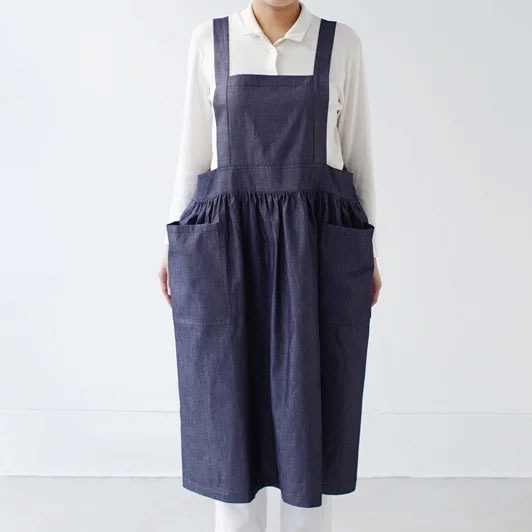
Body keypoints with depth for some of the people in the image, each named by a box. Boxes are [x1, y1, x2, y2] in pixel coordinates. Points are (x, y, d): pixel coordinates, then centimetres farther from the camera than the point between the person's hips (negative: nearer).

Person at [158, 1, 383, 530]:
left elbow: (357, 154, 8)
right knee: (232, 393, 6)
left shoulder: (342, 43, 7)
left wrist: (367, 251, 6)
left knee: (310, 394, 5)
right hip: (227, 240, 0)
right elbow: (195, 149, 8)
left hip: (316, 242, 0)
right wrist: (174, 240, 4)